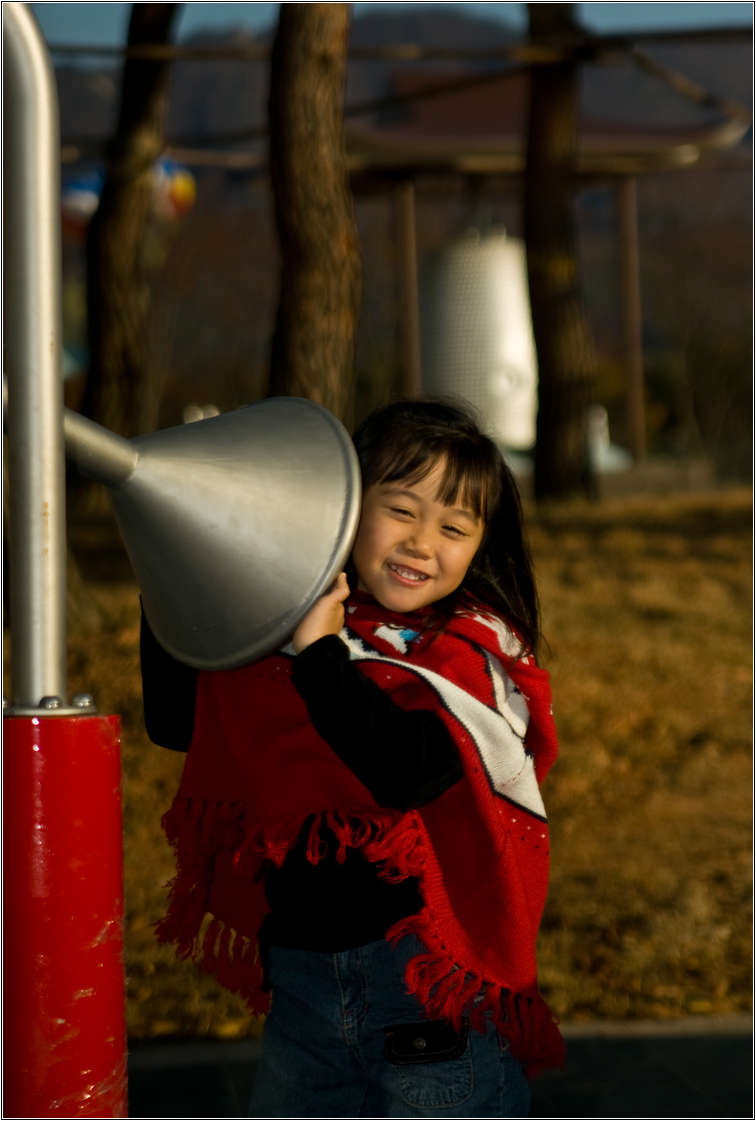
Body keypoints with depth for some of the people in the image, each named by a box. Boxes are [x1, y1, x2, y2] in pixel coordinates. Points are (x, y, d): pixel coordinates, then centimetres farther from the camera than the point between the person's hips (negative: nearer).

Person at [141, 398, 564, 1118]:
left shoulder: (476, 657, -10)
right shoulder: (282, 625, 5)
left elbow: (409, 770, -27)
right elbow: (174, 720, 7)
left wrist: (321, 657, -29)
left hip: (433, 980, -5)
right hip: (300, 972, 5)